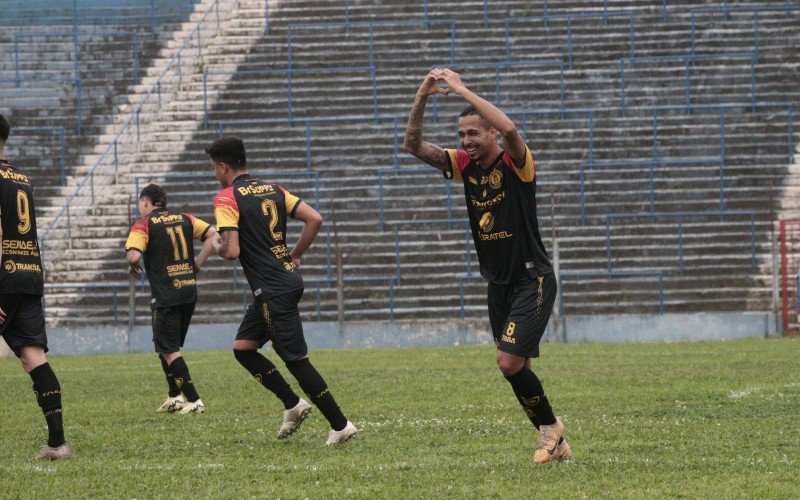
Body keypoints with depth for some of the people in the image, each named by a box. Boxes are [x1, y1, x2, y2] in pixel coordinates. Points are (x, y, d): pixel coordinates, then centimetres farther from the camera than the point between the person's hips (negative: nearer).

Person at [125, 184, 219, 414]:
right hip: (189, 292, 6)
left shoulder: (144, 225, -6)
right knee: (167, 346, 21)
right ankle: (175, 396, 19)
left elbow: (134, 255, -20)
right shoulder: (184, 219, 10)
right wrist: (197, 264, 9)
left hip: (166, 297, -6)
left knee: (168, 350, -1)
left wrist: (132, 266, 3)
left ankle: (194, 400, -8)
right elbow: (214, 235, 5)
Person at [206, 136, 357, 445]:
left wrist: (217, 247, 3)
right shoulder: (273, 190, 12)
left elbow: (232, 251, -20)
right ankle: (293, 405, 12)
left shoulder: (226, 199, -10)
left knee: (296, 359, -4)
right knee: (243, 348, 15)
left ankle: (340, 425, -3)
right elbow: (314, 219, 7)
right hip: (288, 278, 9)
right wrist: (295, 256, 15)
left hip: (272, 290, -9)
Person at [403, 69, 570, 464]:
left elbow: (508, 128, -36)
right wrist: (423, 97, -12)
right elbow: (414, 145, 2)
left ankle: (549, 426, 5)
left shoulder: (515, 163, -14)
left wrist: (461, 90, -30)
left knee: (510, 362, -17)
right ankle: (554, 443, 19)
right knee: (515, 369, 8)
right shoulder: (465, 165, 5)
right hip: (498, 283, 8)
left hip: (532, 280, -8)